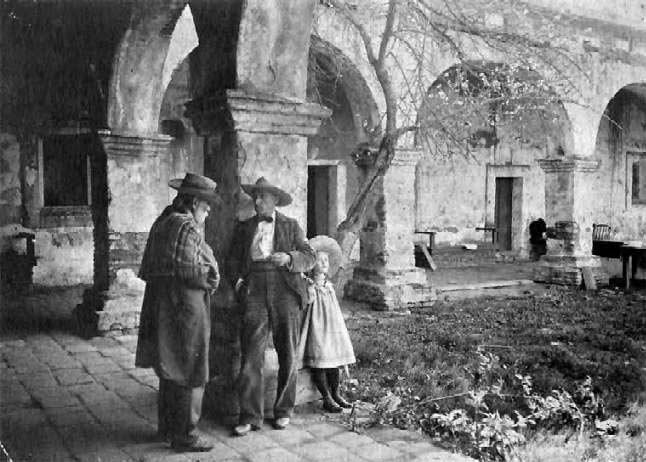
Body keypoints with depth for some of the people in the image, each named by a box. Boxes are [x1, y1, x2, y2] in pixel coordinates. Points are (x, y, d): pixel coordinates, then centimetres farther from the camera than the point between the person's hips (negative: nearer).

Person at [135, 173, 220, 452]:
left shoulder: (161, 223, 13)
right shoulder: (186, 227, -16)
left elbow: (148, 268, 16)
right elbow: (190, 271, -23)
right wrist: (210, 279, -4)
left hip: (159, 304, 10)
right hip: (184, 306, -10)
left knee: (170, 368, 20)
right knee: (189, 371, 1)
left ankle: (166, 427, 31)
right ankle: (184, 435, 9)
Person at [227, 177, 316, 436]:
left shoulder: (290, 226, 15)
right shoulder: (244, 228, 19)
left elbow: (308, 258, 7)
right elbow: (233, 261, 16)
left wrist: (288, 258, -12)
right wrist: (237, 281, -3)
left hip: (285, 289, 0)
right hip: (254, 290, 1)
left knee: (287, 355, 1)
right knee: (251, 354, -7)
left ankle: (283, 411, 16)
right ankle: (250, 416, -2)